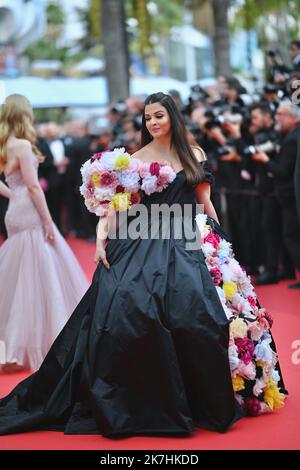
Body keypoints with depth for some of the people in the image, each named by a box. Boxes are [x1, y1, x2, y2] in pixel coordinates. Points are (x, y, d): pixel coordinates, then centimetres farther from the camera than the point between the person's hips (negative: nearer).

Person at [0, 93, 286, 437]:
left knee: (197, 314, -17)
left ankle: (209, 402, 2)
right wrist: (101, 236, -19)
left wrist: (219, 241, 13)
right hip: (144, 246, -1)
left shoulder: (194, 155, 11)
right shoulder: (136, 159, 5)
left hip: (187, 245, 1)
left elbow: (204, 202, 16)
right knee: (131, 311, -21)